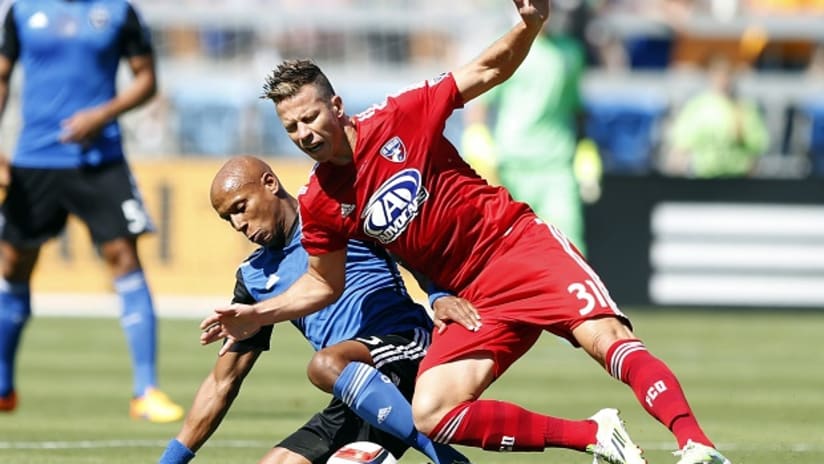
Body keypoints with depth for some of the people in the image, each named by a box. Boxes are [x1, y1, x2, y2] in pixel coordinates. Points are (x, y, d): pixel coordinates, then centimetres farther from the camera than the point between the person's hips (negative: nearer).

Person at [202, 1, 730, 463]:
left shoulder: (399, 119, -8)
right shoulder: (318, 205, 1)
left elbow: (488, 71, -3)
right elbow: (324, 283, 17)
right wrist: (258, 315, 4)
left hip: (518, 241, -4)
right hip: (475, 300, 4)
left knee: (606, 337, -29)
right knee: (431, 416, -16)